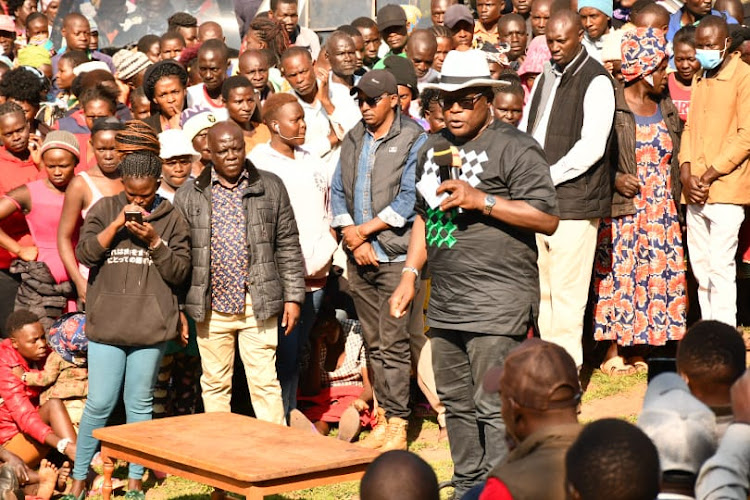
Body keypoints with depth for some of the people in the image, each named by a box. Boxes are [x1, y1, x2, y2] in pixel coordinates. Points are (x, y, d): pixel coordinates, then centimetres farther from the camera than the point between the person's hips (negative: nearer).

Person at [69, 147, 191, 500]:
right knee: (99, 404, 0)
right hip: (106, 325, 0)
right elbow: (84, 254, -5)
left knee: (140, 404, 8)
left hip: (151, 327, 0)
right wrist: (117, 224, -14)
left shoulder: (171, 219, 4)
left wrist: (153, 242, -12)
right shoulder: (104, 209, 5)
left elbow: (180, 272, 1)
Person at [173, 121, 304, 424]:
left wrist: (293, 296, 2)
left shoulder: (271, 188, 6)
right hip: (210, 307, 1)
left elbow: (288, 247, 7)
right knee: (215, 384, 9)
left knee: (264, 382, -1)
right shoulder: (189, 196, 5)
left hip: (258, 305, -1)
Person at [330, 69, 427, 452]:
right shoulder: (353, 140, 13)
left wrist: (364, 230, -9)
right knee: (374, 344, 10)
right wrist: (352, 238, -2)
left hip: (395, 255, -6)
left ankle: (397, 425, 1)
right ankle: (384, 418, 18)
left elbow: (409, 200, -12)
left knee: (393, 345, -6)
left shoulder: (414, 140, -5)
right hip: (359, 259, 6)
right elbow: (337, 192, 12)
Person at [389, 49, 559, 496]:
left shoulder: (514, 148, -7)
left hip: (497, 304, -8)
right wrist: (409, 275, 18)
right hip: (445, 304, 8)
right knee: (456, 403, 16)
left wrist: (482, 200, -19)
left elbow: (548, 218, -13)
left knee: (495, 408, -9)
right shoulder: (434, 149, 17)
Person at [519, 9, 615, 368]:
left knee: (567, 292, -5)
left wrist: (548, 177, -14)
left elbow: (592, 147, -15)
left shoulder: (596, 81, -7)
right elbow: (524, 130, 19)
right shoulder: (546, 77, 17)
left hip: (574, 201, -7)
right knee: (539, 288, 10)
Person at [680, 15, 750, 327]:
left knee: (720, 267, -10)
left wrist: (710, 176, -13)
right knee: (700, 267, 9)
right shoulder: (699, 80, 18)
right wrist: (686, 172, 1)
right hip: (695, 192, 7)